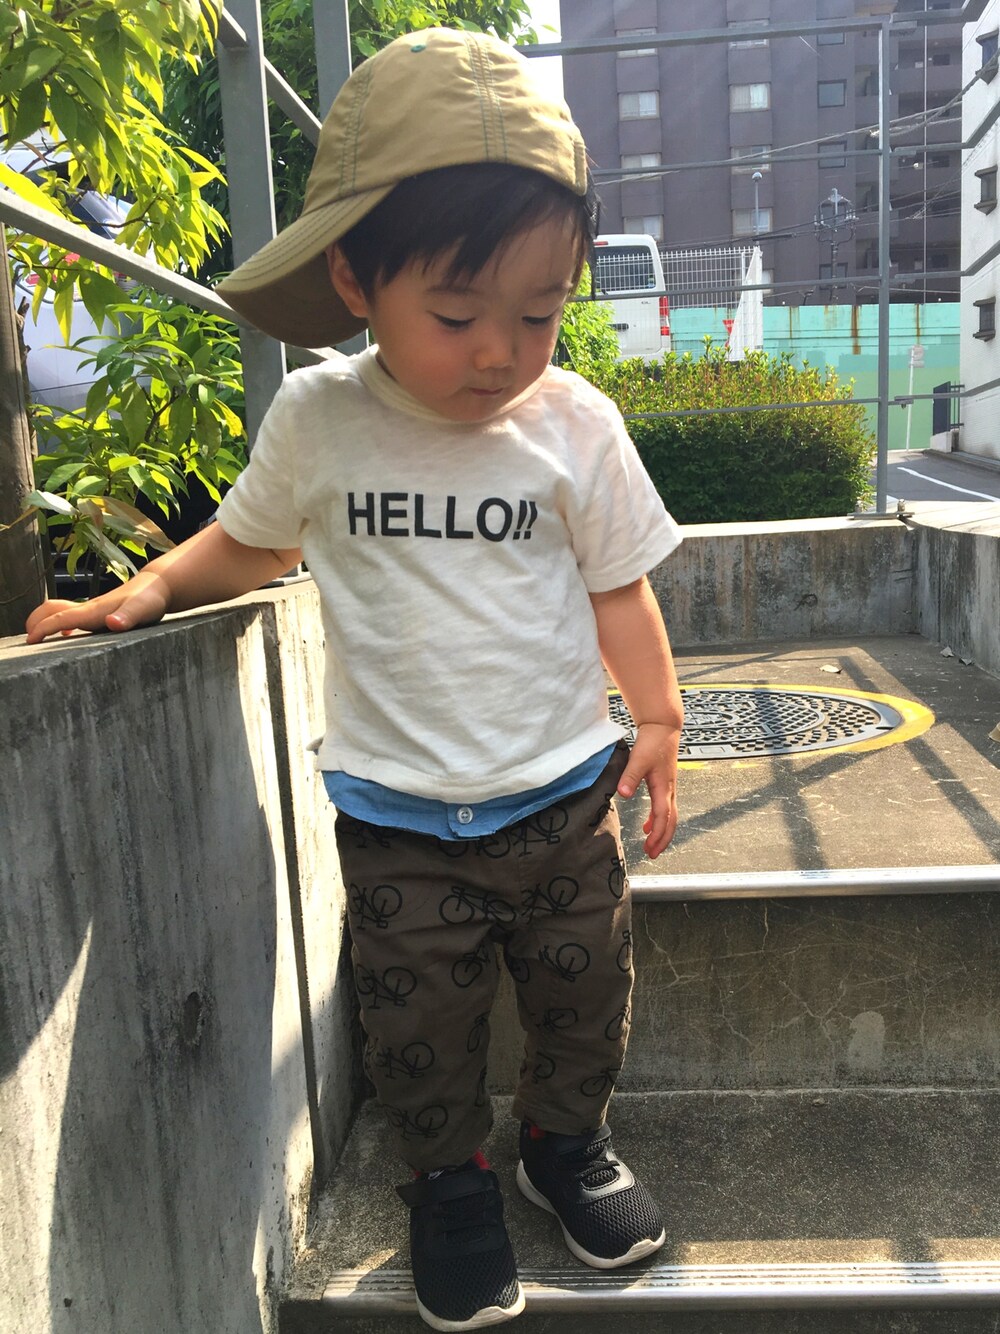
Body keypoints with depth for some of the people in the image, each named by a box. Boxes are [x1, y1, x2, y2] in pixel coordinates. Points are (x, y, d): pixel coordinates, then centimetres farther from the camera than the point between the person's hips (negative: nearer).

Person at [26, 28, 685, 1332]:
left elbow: (618, 587, 2)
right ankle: (450, 1181, 41)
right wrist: (145, 591, -4)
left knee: (583, 994, 16)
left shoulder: (576, 423, -8)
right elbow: (250, 544, 10)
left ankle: (567, 1140, 45)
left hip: (563, 794, 1)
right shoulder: (317, 419, -8)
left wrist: (658, 721, -2)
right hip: (398, 815, 0)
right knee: (421, 1026, 12)